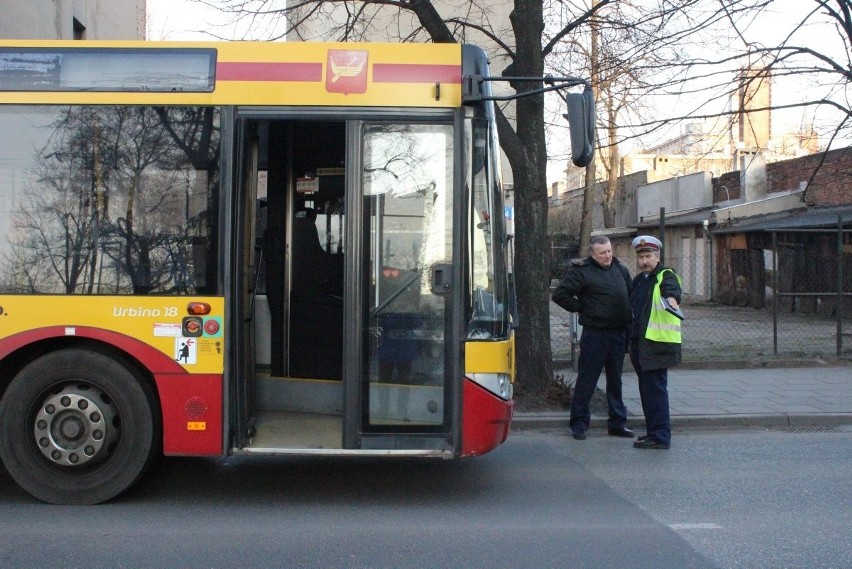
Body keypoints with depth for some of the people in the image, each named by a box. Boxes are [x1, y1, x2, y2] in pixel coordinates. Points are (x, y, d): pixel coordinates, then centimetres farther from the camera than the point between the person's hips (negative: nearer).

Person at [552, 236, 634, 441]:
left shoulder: (621, 269, 11)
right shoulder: (581, 271, -8)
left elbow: (631, 293, 24)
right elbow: (560, 294, -11)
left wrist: (628, 319, 12)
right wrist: (581, 308, -8)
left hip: (619, 334, 6)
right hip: (595, 334, -6)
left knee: (615, 380, 14)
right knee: (586, 380, -1)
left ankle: (617, 423, 23)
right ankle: (579, 424, 8)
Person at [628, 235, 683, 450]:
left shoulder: (666, 276, -8)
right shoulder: (639, 280, 18)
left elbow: (672, 291, -32)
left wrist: (672, 300, -52)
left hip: (657, 343, -9)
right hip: (640, 342, 9)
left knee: (655, 389, -8)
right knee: (647, 388, 15)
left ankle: (660, 436, -2)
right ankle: (654, 431, 25)